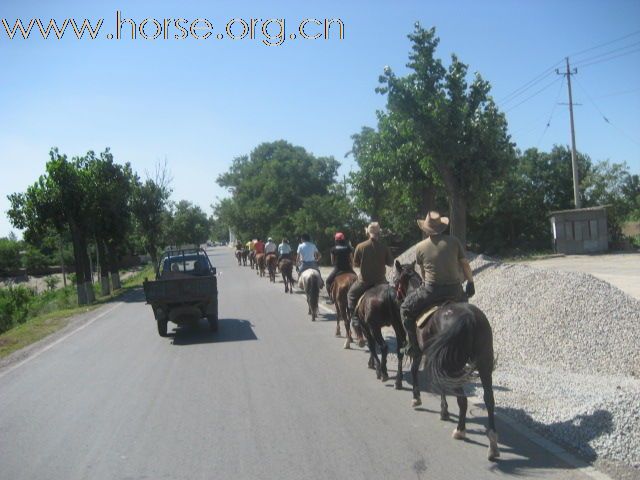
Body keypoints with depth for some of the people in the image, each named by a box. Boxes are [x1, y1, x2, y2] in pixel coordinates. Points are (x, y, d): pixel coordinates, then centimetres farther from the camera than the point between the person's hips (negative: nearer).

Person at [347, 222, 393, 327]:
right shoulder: (384, 247, -8)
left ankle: (355, 317, 9)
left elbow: (355, 263, -1)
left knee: (351, 294, 20)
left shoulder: (360, 246, -11)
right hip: (380, 280, 1)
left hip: (364, 280, -1)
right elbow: (390, 263, 0)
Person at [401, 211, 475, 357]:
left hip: (431, 290, -3)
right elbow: (465, 264, 4)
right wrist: (470, 282, 18)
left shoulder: (420, 247, -2)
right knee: (464, 302, 36)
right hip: (455, 289, 3)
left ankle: (413, 345, 13)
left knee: (406, 308, 17)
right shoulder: (454, 241, 0)